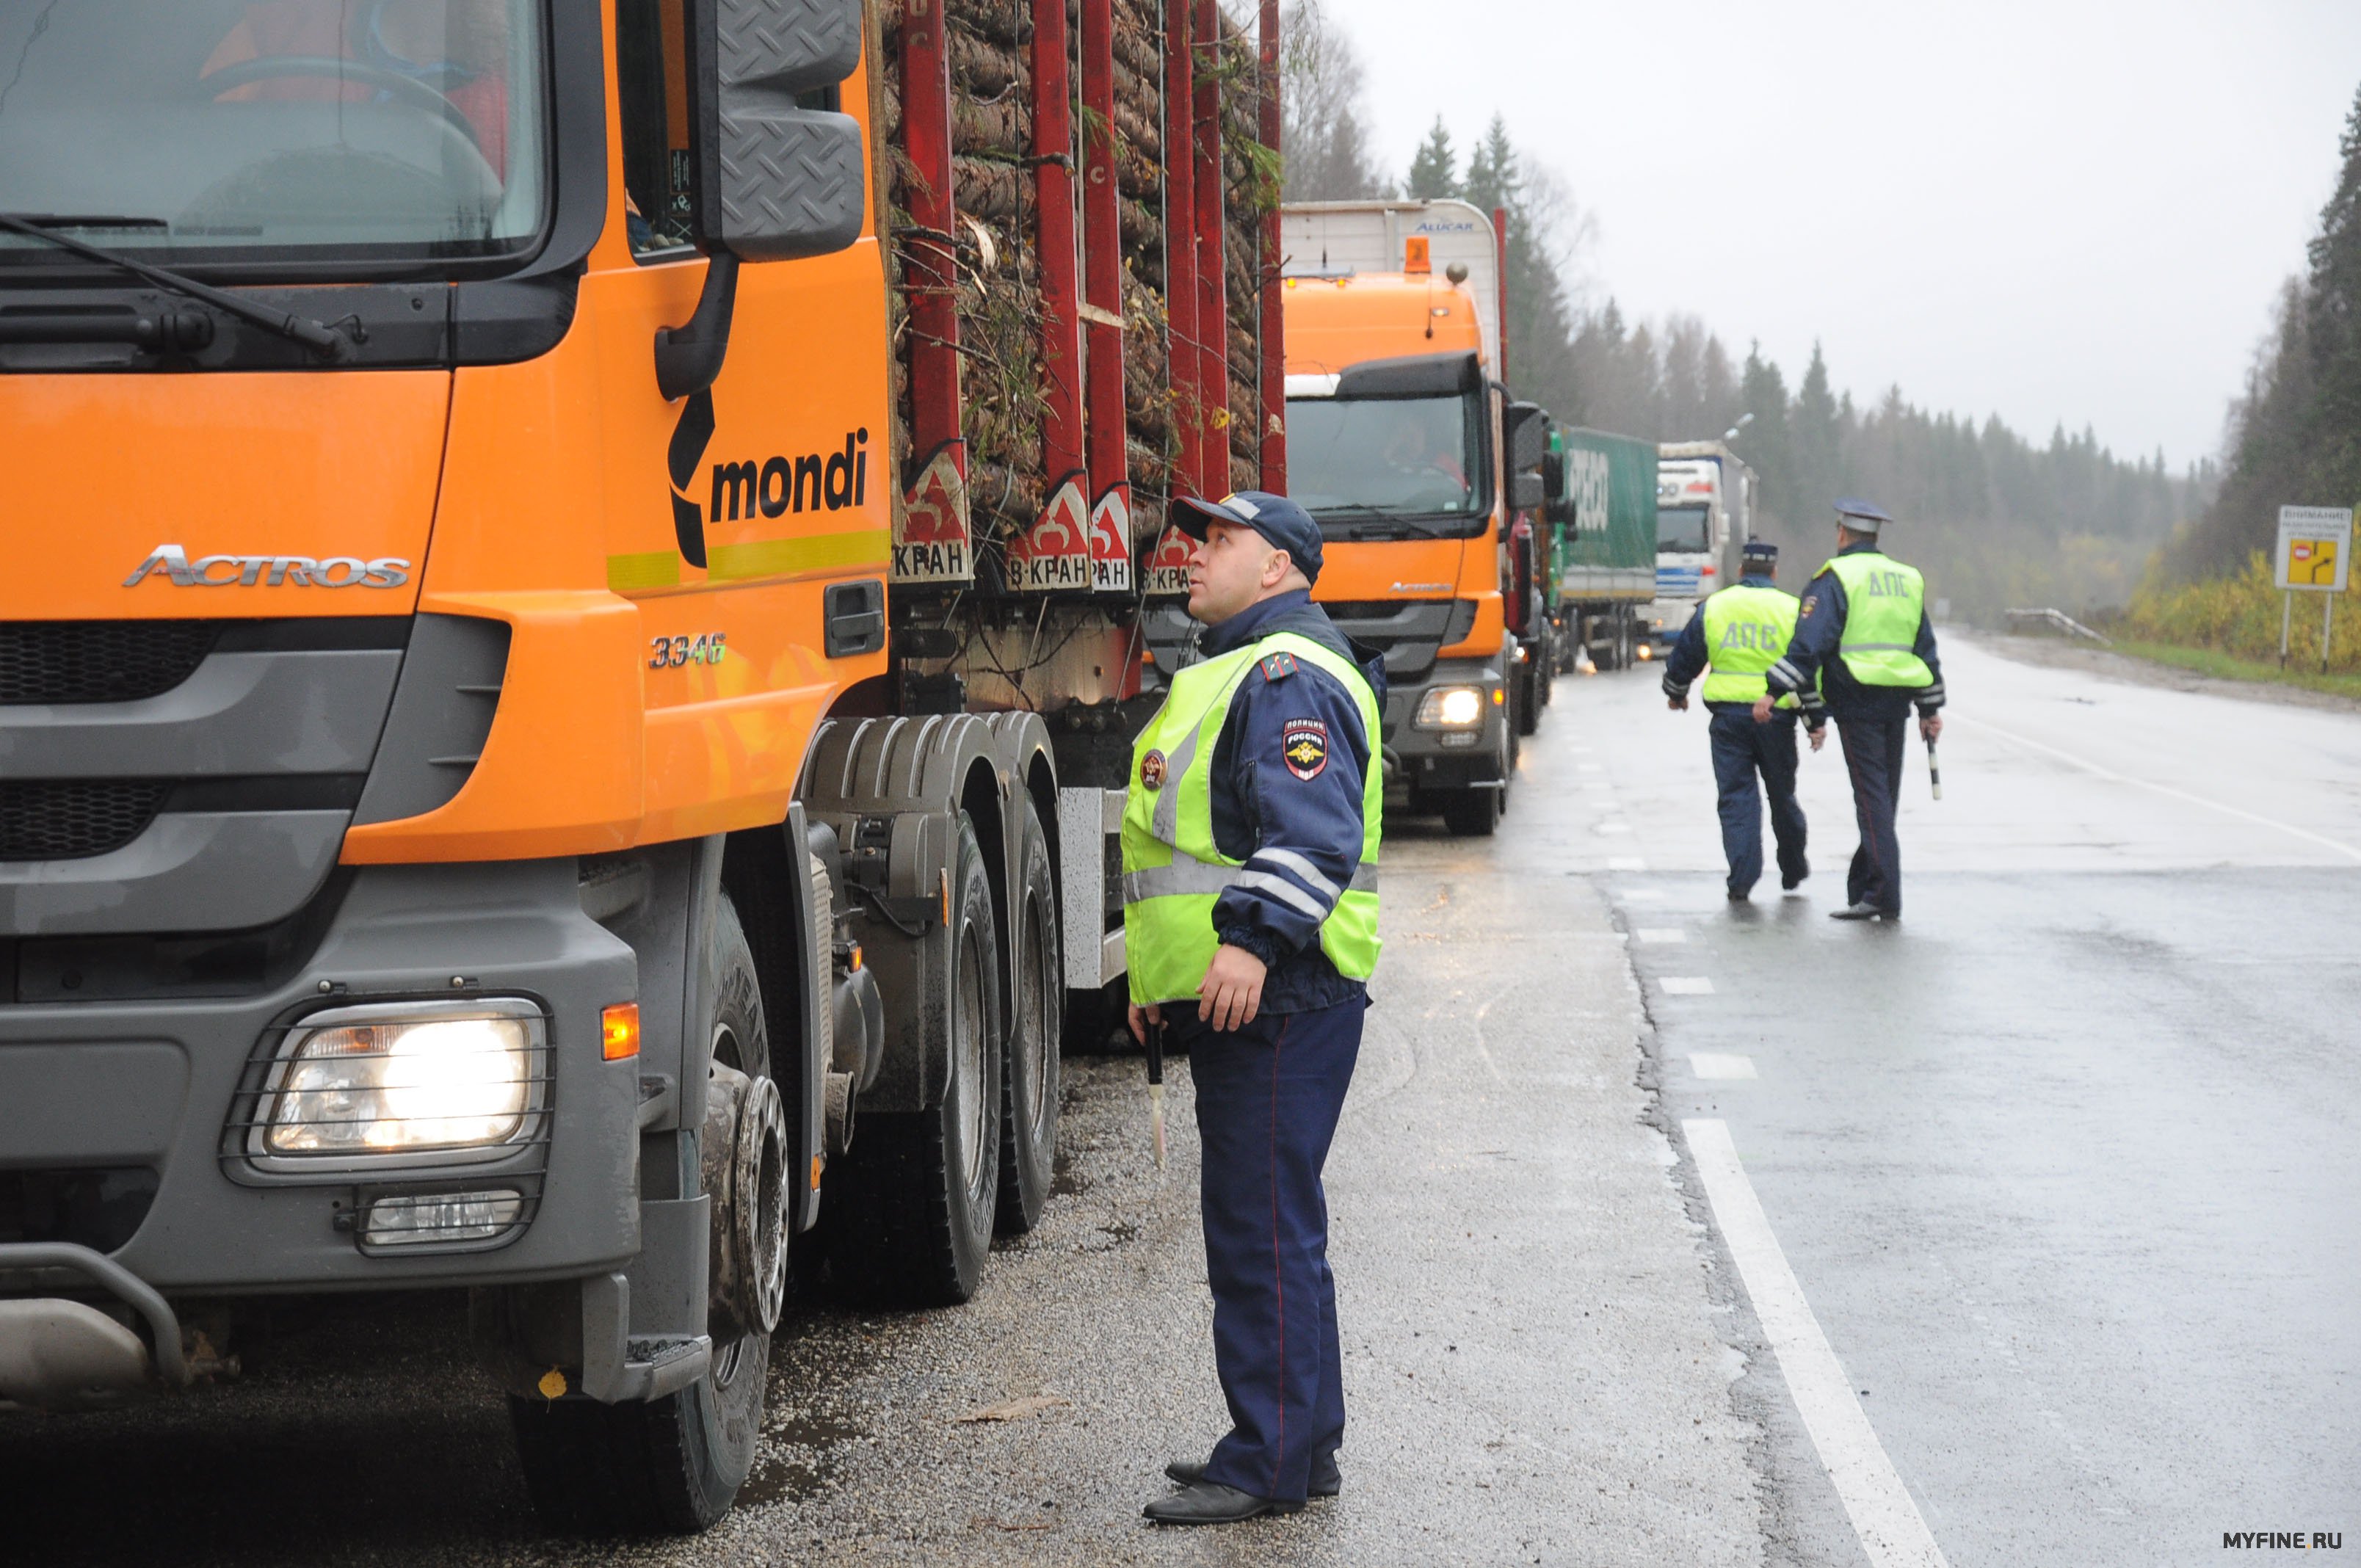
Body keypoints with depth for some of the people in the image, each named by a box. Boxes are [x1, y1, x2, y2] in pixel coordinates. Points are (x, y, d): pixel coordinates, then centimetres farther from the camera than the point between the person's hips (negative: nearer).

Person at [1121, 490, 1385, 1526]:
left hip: (1276, 999, -11)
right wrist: (1159, 974, 30)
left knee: (1263, 1229, -8)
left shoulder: (1290, 676, -12)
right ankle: (1299, 1441, 24)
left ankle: (1272, 1462, -4)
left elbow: (1313, 830, -25)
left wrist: (1253, 936, -35)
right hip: (1229, 1001, 11)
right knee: (1270, 1226, 16)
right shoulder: (1238, 670, 23)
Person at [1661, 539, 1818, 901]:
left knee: (1736, 797, 3)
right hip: (1777, 718, 0)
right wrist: (1818, 722, 3)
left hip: (1728, 717, 0)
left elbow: (1684, 657, 12)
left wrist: (1676, 694, 31)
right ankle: (1793, 871, 29)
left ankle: (1741, 879, -7)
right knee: (1782, 796, 15)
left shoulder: (1712, 607, 4)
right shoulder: (1792, 611, 0)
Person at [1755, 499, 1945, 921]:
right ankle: (1863, 886, 20)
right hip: (1897, 703, 6)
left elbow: (1809, 641, -15)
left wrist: (1775, 691, -16)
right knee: (1883, 796, 12)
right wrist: (1931, 707, 26)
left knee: (1872, 798, -9)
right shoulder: (1907, 578, 17)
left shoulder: (1836, 577, -4)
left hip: (1856, 700, -6)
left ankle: (1883, 895, -15)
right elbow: (1925, 648, 21)